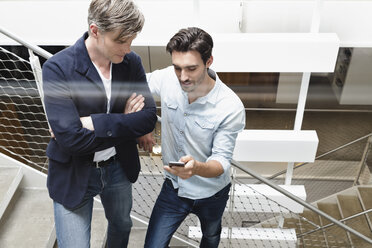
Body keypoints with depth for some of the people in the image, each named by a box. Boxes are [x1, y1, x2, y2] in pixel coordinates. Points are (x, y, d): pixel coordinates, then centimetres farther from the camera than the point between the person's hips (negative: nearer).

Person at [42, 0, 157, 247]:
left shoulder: (132, 62, -10)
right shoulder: (57, 69, -23)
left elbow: (149, 118, -15)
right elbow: (70, 138, -29)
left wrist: (94, 122, -24)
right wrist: (124, 124, -20)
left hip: (119, 168, 5)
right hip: (73, 176, -4)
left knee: (122, 226, 28)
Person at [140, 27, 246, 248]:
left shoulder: (231, 108, -30)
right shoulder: (166, 78, -20)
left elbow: (222, 161, -26)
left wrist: (196, 167, -48)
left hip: (211, 194, -1)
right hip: (174, 187, 2)